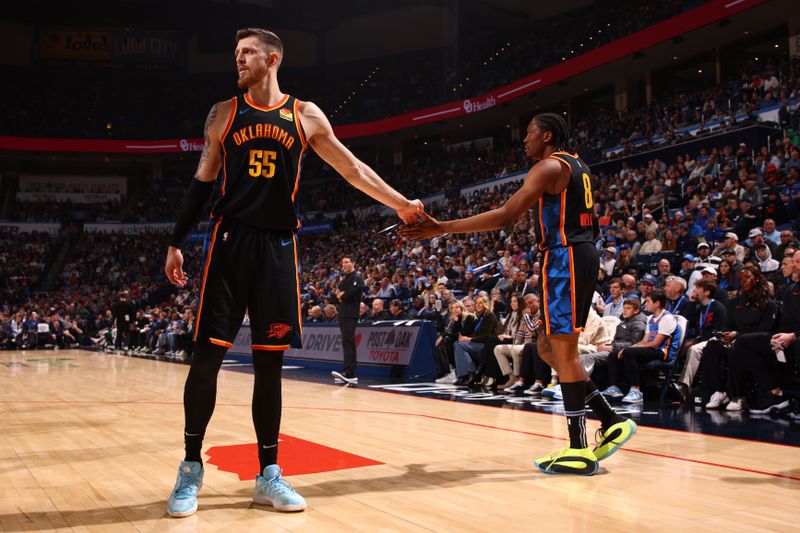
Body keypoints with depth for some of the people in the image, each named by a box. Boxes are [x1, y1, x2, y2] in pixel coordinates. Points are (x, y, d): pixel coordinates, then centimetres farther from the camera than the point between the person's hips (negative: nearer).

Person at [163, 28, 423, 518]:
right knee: (208, 354, -4)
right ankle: (191, 468, 10)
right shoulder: (223, 113, 9)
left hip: (279, 247, 1)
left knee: (270, 361, 4)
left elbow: (353, 168, 13)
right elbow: (202, 183, 10)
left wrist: (400, 203, 12)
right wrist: (177, 242, 6)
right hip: (230, 241, 0)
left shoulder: (306, 116, 8)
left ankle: (269, 474, 13)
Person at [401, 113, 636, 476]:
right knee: (549, 347, 14)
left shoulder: (549, 167, -10)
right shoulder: (578, 167, 20)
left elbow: (505, 216, -19)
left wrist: (443, 228, -20)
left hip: (564, 258, -10)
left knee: (563, 351, -6)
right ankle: (612, 422, 14)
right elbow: (591, 222, 25)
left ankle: (579, 451, -2)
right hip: (583, 255, 10)